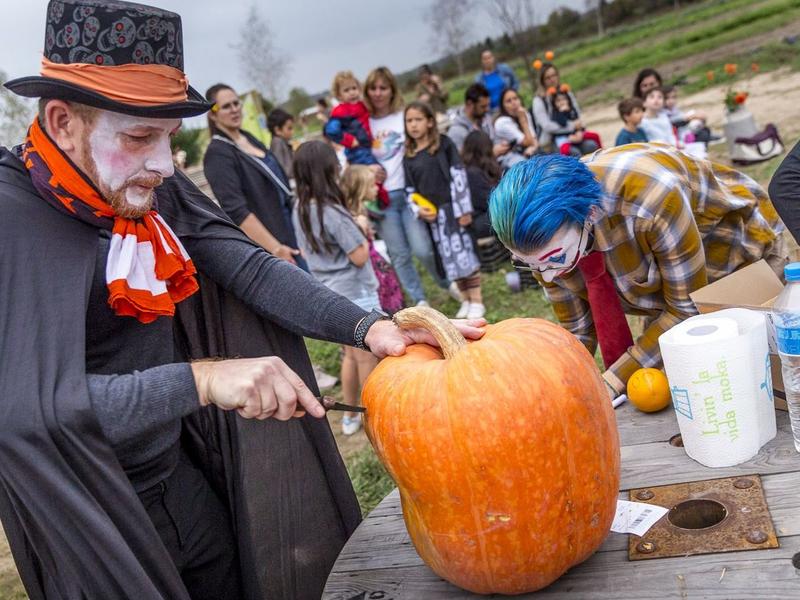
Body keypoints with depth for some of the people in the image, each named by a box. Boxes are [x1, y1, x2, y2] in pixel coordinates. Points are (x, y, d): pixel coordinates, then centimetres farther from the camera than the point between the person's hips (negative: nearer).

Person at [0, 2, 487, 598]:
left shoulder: (149, 186, -4)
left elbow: (249, 266, -8)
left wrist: (369, 327, -21)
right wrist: (201, 379, -39)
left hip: (184, 475, 6)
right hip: (96, 513, -6)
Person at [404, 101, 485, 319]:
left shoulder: (444, 144, -2)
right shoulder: (408, 157, 8)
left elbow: (458, 176, -6)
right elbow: (410, 190, 11)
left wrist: (464, 209, -11)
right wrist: (419, 210, -7)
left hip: (452, 208, -4)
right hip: (432, 215, 4)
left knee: (465, 253, -2)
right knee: (449, 258, 7)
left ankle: (477, 301, 7)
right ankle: (465, 301, 19)